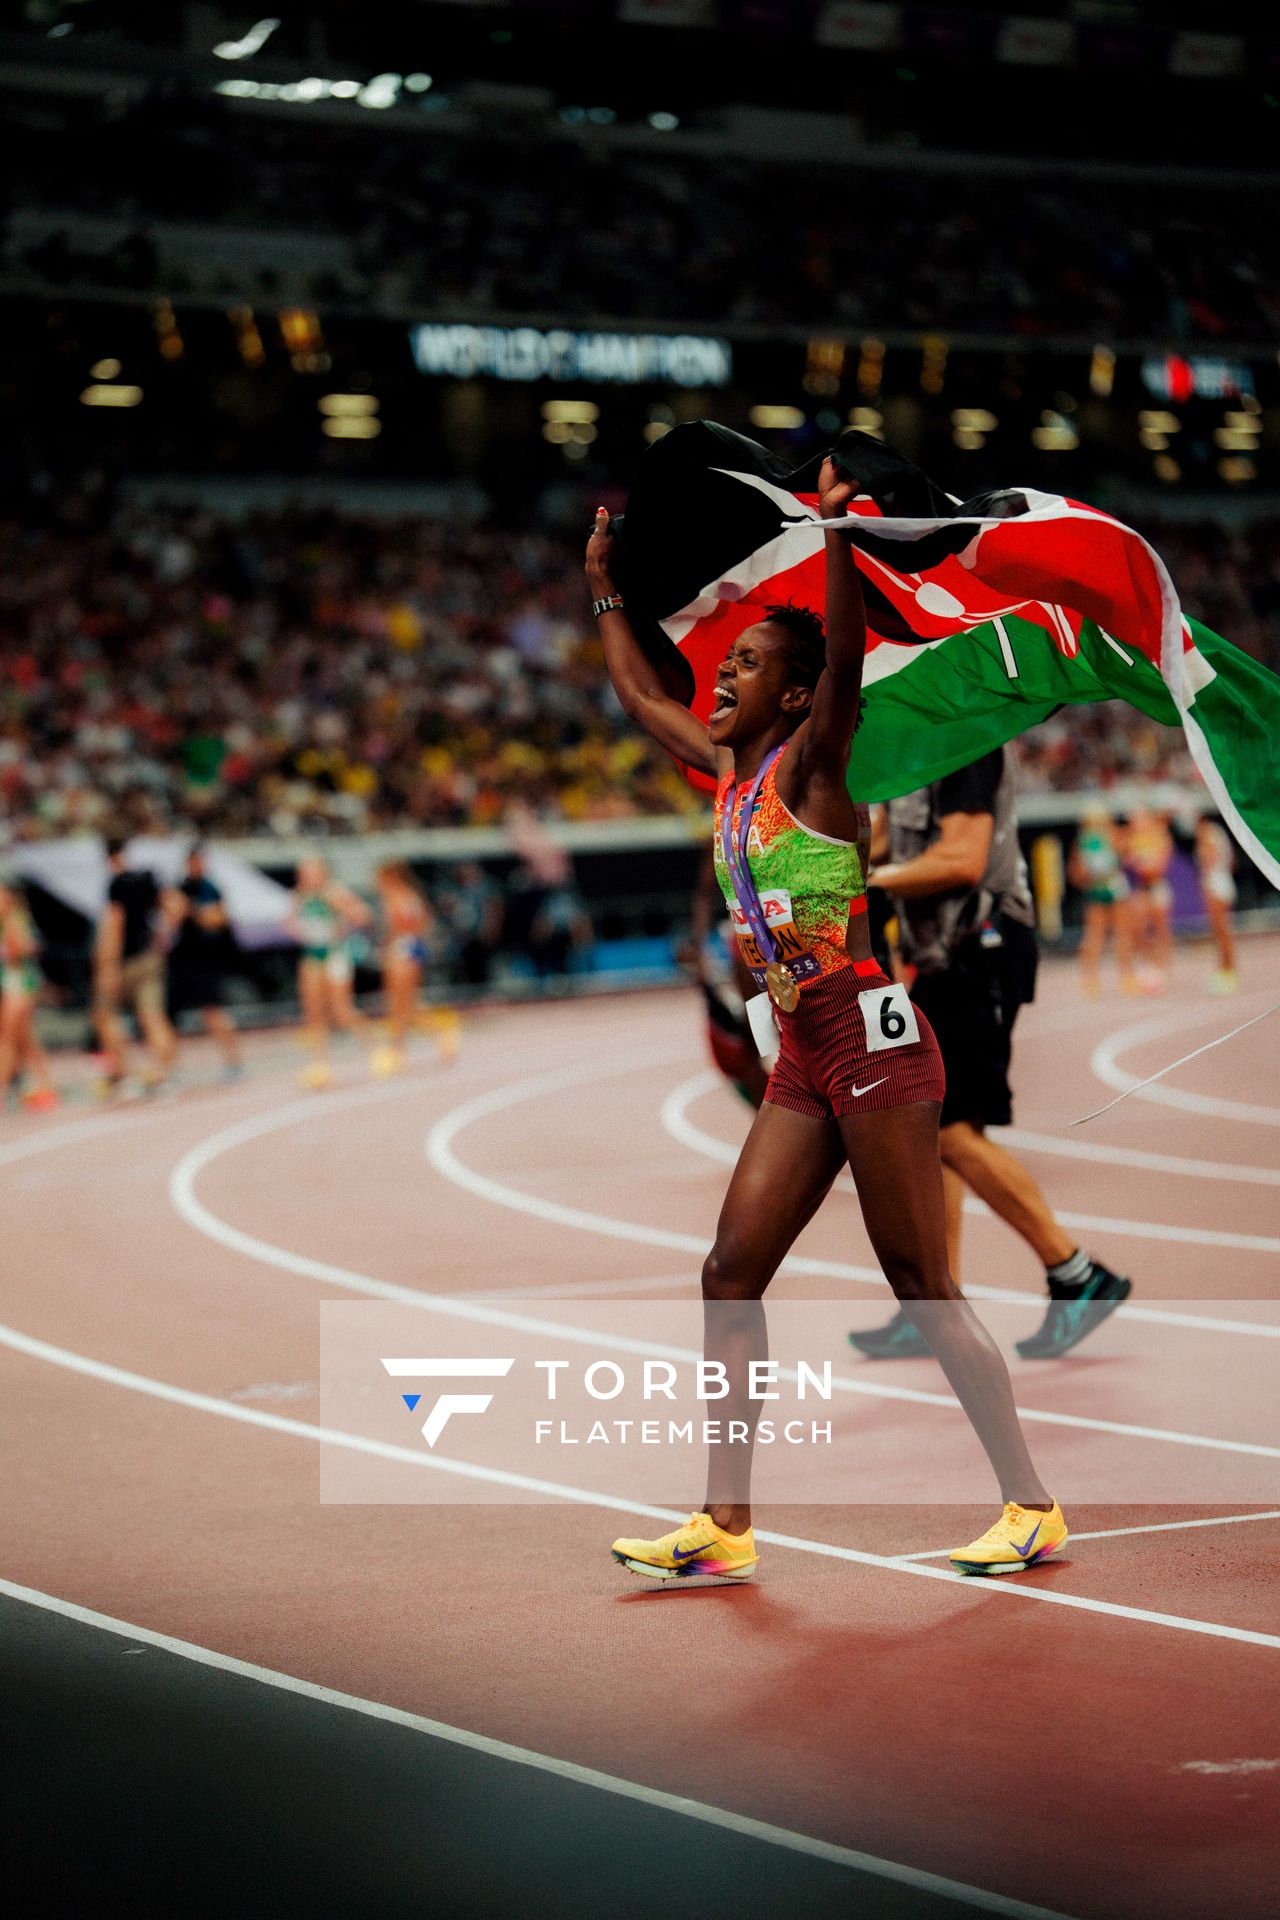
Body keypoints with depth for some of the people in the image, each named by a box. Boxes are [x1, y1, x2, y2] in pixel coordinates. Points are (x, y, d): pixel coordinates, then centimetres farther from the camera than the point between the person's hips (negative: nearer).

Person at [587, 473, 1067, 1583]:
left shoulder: (810, 761, -8)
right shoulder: (725, 768, 14)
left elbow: (845, 659, -26)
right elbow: (638, 693, 30)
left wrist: (835, 526, -29)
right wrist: (606, 586, 31)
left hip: (871, 1037, -8)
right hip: (802, 1058, 8)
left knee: (922, 1289, -5)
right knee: (731, 1276, 3)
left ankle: (1033, 1508, 3)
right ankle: (726, 1528, 7)